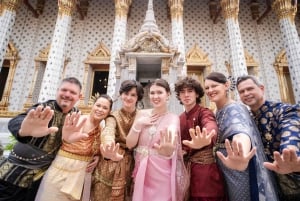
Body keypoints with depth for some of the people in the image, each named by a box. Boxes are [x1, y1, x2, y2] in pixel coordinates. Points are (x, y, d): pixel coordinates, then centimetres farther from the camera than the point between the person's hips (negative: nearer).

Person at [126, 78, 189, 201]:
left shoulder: (173, 118, -8)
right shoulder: (142, 114, -1)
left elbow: (171, 152, -20)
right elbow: (129, 144, -2)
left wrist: (168, 148, -42)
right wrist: (138, 124, -15)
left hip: (163, 175, -2)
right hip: (142, 173, 3)